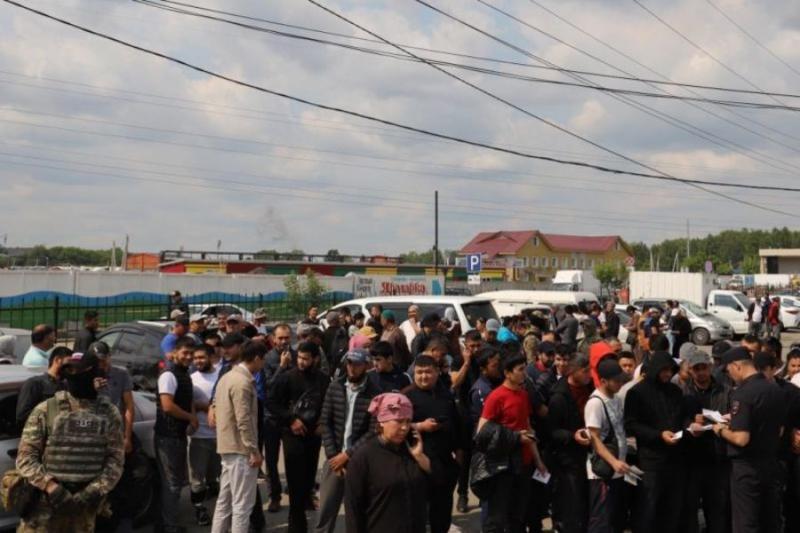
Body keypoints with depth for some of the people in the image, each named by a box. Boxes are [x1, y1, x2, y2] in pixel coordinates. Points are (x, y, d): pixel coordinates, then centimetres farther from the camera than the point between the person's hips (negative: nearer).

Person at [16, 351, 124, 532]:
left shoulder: (109, 413, 5)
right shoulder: (46, 410, -1)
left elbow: (116, 459, 3)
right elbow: (25, 456, -3)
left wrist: (95, 491, -11)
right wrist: (50, 487, -15)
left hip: (85, 504, 2)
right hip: (45, 503, -2)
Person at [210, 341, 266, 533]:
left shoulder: (227, 377, 13)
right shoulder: (243, 382, -18)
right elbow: (244, 420, -22)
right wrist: (254, 450, -18)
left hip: (227, 447, 10)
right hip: (241, 449, -10)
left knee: (225, 500, 15)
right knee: (242, 503, -5)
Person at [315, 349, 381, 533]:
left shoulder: (375, 393, -8)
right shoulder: (335, 387, 3)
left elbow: (373, 431, -10)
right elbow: (325, 422, 4)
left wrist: (347, 455, -11)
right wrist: (333, 455, -4)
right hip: (335, 457, 3)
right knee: (326, 509, 7)